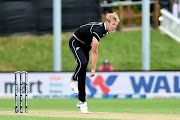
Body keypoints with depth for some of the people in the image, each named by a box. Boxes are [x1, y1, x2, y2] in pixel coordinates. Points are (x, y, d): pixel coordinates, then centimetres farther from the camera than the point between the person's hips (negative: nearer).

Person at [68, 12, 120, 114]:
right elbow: (94, 52, -31)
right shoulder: (98, 30, -31)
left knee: (83, 74, 2)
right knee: (83, 63, -34)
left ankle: (82, 102, 2)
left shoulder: (105, 30, -4)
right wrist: (93, 69, -31)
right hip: (75, 43, -8)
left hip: (85, 44, 8)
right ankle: (74, 80, -6)